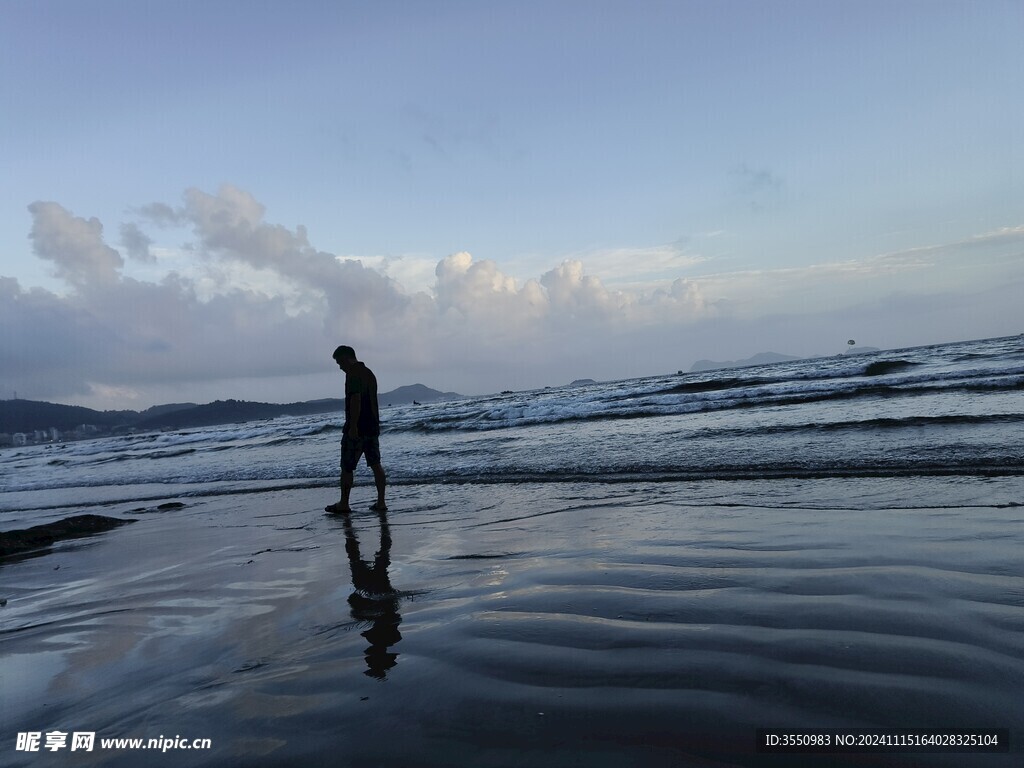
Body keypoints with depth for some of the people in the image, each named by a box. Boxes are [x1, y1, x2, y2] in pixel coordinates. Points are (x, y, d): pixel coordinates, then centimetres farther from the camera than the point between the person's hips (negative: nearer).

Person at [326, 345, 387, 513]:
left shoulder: (353, 373, -12)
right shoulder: (369, 373, 17)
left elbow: (356, 400, -21)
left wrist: (353, 427, -23)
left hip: (357, 428, -9)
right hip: (373, 426, 9)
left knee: (347, 467, 2)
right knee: (375, 465, 7)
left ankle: (344, 504, 9)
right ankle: (381, 502, 8)